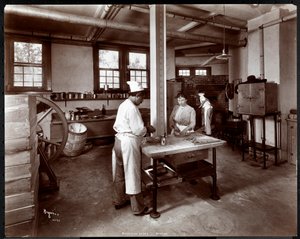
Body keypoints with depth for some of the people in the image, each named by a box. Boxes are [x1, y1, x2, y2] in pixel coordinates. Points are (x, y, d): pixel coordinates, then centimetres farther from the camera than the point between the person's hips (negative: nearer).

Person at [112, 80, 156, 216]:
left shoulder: (123, 105, 11)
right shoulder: (132, 108, -18)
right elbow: (138, 130, -21)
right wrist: (148, 129, 0)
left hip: (119, 140, 10)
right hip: (128, 144, -10)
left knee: (119, 173, 20)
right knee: (133, 175, 3)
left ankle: (118, 201, 38)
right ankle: (138, 208, 19)